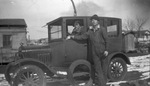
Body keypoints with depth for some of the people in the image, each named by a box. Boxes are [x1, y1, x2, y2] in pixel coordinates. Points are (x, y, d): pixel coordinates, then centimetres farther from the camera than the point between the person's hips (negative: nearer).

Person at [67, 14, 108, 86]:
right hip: (94, 53, 4)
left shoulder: (102, 29, -1)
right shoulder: (90, 31, 12)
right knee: (98, 69, 3)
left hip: (102, 52, -3)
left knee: (103, 69, 4)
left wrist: (106, 50, -12)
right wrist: (72, 37, -3)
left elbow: (106, 40, -4)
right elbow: (82, 37, 6)